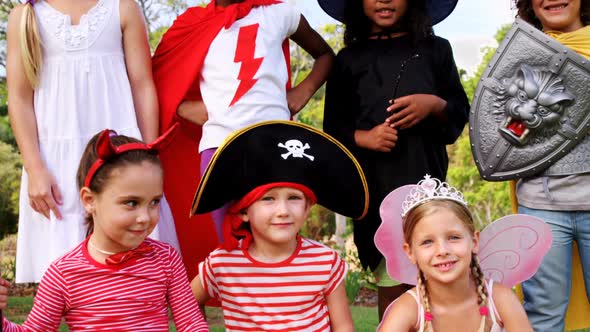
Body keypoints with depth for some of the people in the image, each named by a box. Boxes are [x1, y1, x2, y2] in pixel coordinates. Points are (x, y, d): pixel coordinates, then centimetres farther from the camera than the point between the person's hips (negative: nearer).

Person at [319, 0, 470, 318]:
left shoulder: (435, 50, 10)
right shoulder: (348, 60, 10)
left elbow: (461, 114, 10)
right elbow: (332, 128, 10)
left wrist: (435, 106, -10)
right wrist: (361, 137, -10)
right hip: (376, 190, 0)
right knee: (392, 285, 1)